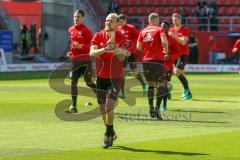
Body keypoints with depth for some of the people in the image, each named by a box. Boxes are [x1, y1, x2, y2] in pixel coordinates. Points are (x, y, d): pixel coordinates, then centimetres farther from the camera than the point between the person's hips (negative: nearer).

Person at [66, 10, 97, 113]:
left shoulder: (86, 30, -8)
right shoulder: (71, 30, 11)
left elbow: (92, 45, -10)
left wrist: (81, 47, -23)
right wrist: (71, 52, 13)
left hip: (85, 59, -6)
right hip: (74, 59, 6)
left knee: (88, 82, -3)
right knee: (73, 82, 0)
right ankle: (73, 106, 2)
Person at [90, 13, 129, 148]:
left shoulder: (121, 38, -6)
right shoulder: (98, 36, 1)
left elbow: (122, 58, -15)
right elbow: (92, 52, -14)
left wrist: (114, 47, -31)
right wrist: (105, 49, -31)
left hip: (115, 77, -3)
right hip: (101, 76, 4)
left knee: (109, 106, -17)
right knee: (102, 108, 9)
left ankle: (108, 136, -3)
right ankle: (112, 133, 30)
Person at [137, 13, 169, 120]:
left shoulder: (143, 31, 11)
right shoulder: (159, 29, -1)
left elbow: (138, 47, 7)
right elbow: (164, 42, -17)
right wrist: (166, 52, 0)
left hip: (146, 61, 5)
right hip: (157, 60, -5)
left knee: (150, 84, 15)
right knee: (161, 85, -2)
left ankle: (151, 107, 11)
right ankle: (157, 108, -16)